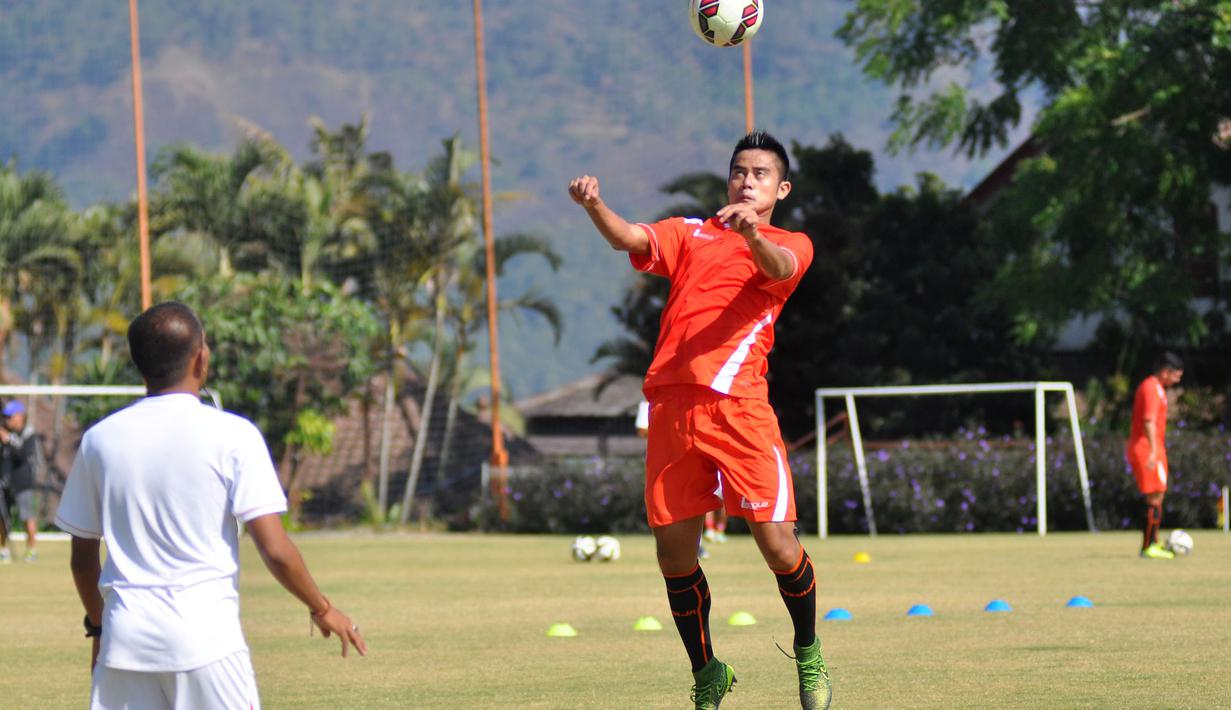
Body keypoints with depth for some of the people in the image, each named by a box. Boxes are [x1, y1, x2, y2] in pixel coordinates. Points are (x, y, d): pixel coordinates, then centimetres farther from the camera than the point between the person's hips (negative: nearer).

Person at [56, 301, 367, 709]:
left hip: (125, 640, 4)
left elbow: (82, 559, 13)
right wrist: (322, 609, 6)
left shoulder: (99, 440, 5)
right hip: (206, 638, -3)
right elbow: (275, 550, -10)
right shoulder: (231, 435, -6)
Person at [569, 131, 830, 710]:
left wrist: (751, 234, -34)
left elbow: (779, 268, -11)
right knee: (674, 553, 2)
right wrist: (593, 207, -19)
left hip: (739, 407, -3)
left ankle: (808, 651, 17)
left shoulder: (792, 245, 13)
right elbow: (630, 239, 3)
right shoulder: (690, 234, 21)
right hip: (671, 403, 3)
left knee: (777, 544, -9)